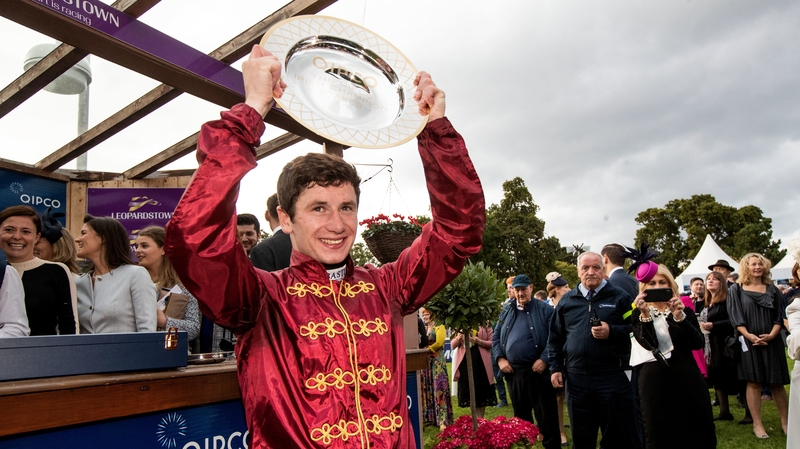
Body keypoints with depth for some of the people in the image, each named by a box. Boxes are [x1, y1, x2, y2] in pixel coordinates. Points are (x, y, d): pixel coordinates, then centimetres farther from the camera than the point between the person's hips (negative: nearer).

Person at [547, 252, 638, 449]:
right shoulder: (567, 301, 11)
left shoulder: (619, 297, 3)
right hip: (576, 379, 3)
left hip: (612, 377, -3)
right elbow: (555, 338, 14)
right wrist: (555, 368, 7)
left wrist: (612, 332, -18)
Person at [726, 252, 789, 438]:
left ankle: (785, 421, 19)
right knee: (753, 383, 0)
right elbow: (735, 318, -3)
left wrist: (771, 335, -12)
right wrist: (750, 336, -16)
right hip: (749, 342, -2)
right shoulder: (736, 290, 3)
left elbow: (779, 316, 4)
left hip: (772, 341, 2)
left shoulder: (772, 290, 9)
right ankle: (757, 424, 6)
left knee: (777, 383, 5)